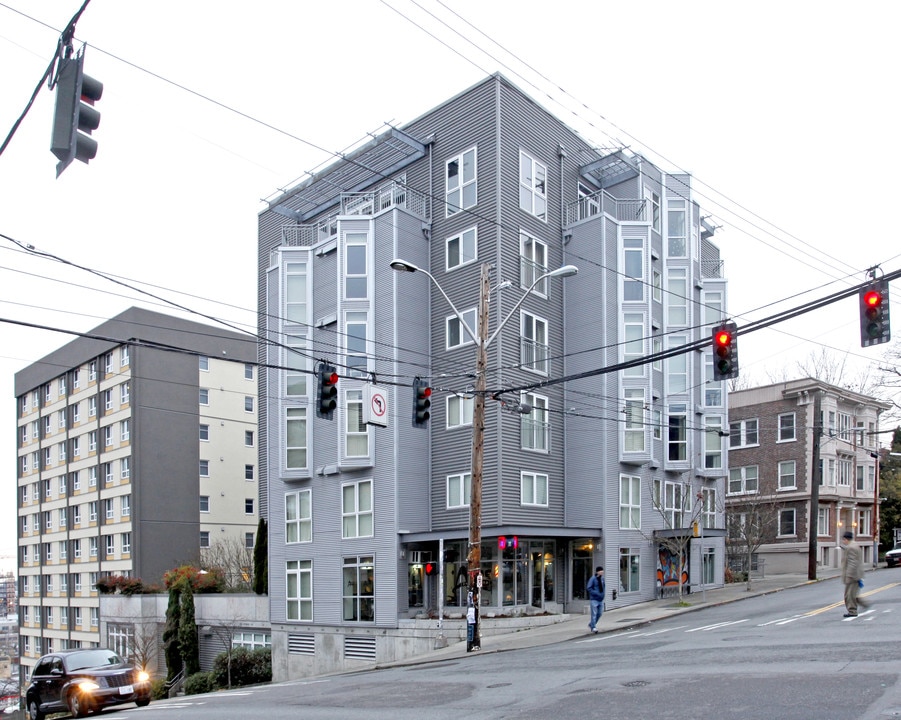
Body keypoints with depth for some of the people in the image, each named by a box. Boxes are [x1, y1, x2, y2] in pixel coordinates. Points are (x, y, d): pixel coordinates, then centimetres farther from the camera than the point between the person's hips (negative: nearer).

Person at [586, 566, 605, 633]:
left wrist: (604, 593, 7)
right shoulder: (593, 579, -13)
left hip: (601, 599, 7)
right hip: (594, 599, -7)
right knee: (594, 614, -6)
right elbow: (588, 588, -16)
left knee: (599, 613, 10)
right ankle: (593, 627, 3)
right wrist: (597, 593, -20)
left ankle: (591, 624, 28)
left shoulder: (602, 578, 8)